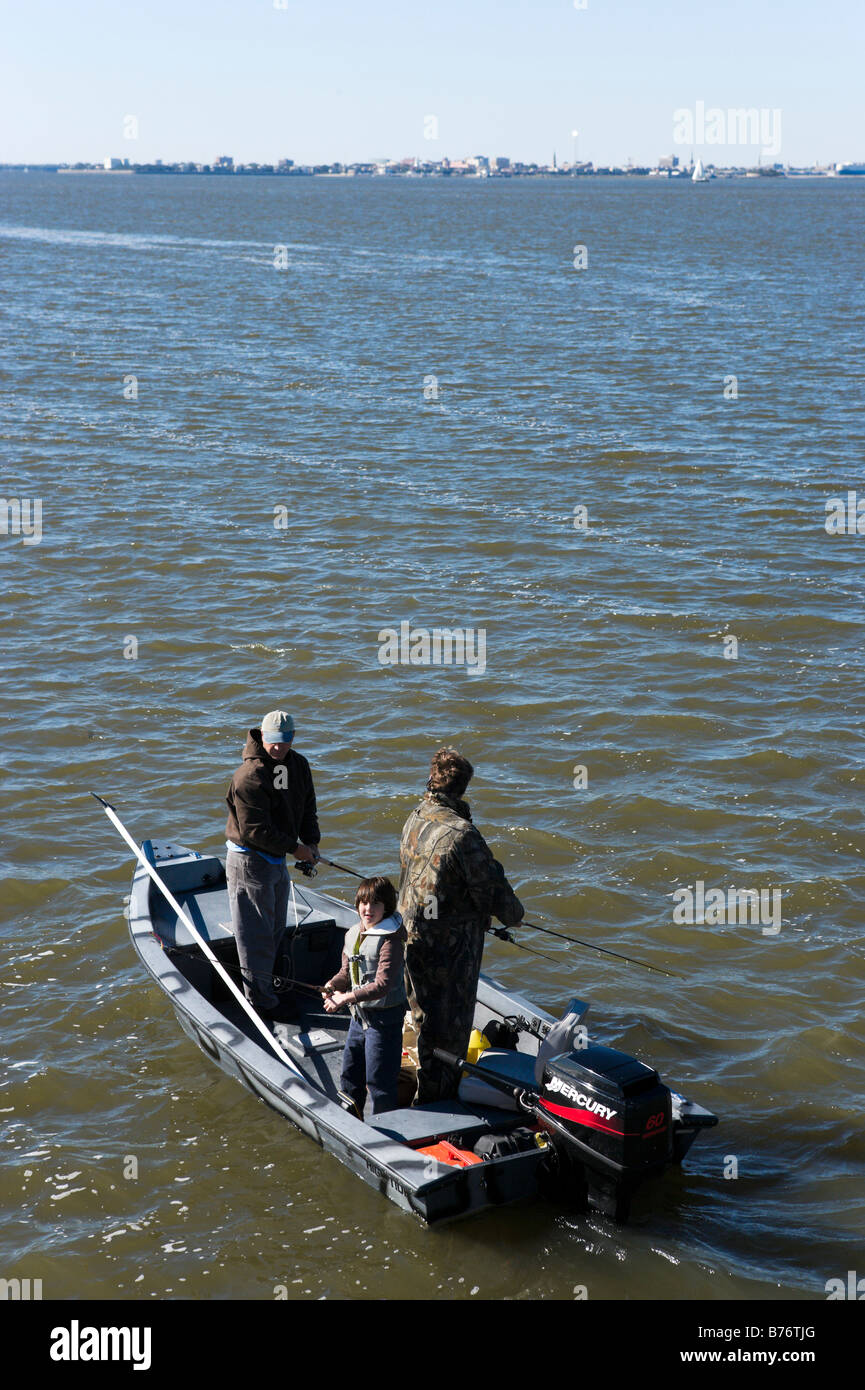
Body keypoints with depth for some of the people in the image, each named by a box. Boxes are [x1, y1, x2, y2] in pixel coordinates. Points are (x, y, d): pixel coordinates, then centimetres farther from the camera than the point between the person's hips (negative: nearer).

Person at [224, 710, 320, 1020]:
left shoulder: (298, 765, 3)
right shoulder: (250, 776, -24)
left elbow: (306, 808, 15)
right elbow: (254, 830, -25)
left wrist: (311, 841, -2)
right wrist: (294, 848, -19)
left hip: (277, 860, 9)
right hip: (250, 861, -9)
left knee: (275, 927, 20)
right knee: (256, 933, -1)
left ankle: (265, 982, 35)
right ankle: (261, 1000, 7)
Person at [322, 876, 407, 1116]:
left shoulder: (391, 939, -21)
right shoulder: (353, 934, 4)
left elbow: (382, 985, -28)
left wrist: (346, 998, -32)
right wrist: (332, 985, -6)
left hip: (384, 1018, -8)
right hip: (359, 1015, 8)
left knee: (378, 1080, 0)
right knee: (349, 1074, 20)